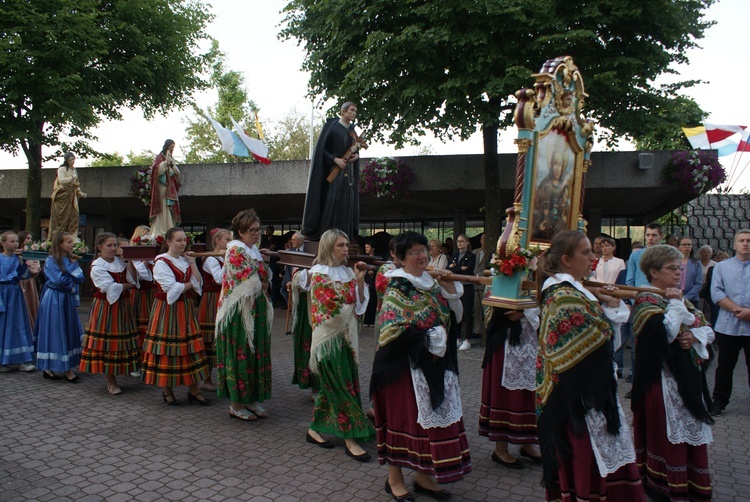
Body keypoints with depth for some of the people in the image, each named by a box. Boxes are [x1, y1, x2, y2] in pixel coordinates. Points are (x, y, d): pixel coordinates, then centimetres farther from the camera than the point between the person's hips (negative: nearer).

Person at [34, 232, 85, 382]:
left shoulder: (72, 260, 10)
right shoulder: (51, 261, -8)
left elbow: (81, 279, 0)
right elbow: (59, 281, -19)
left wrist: (74, 265, -9)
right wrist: (72, 285, -3)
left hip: (68, 301, 6)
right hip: (54, 301, -6)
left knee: (69, 331, 6)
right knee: (54, 332, -1)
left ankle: (67, 368, 11)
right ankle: (48, 368, 9)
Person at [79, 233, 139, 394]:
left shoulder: (120, 262, 11)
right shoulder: (97, 267, -7)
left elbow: (133, 279, -2)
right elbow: (110, 287, -16)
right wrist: (128, 285, -5)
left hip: (122, 306, 5)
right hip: (105, 308, -5)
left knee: (121, 341, 5)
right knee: (106, 344, -2)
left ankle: (113, 379, 16)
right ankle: (111, 382, 9)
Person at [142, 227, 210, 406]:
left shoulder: (185, 260, 13)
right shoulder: (161, 262, -7)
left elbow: (198, 283, 2)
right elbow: (172, 288, -16)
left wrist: (192, 263, -3)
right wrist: (189, 284, -4)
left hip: (186, 309, 6)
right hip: (168, 309, -6)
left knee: (191, 348, 4)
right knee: (167, 349, -2)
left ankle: (193, 389, 10)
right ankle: (167, 390, 13)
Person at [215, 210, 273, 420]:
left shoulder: (254, 249, 13)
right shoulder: (236, 250, -14)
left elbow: (263, 280, 18)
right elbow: (249, 283, -20)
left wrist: (261, 285, -1)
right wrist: (263, 285, -4)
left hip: (256, 310, 9)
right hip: (239, 312, -8)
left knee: (256, 353, 11)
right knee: (240, 354, 0)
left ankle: (252, 399, 22)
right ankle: (236, 404, 11)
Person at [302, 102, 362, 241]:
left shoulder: (352, 131, 16)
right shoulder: (331, 126, -3)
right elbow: (321, 148, -8)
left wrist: (356, 155, 0)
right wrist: (335, 159, -18)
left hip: (349, 171, 6)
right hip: (334, 171, -6)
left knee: (347, 203, 2)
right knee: (331, 202, -11)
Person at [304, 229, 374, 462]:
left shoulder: (347, 272, 9)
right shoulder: (319, 273, -8)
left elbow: (359, 304, 5)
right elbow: (332, 308, -14)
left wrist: (360, 280, -6)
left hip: (347, 335, 7)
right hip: (329, 336, -6)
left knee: (330, 385, 13)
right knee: (342, 387, -4)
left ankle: (315, 430, 27)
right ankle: (350, 440, 3)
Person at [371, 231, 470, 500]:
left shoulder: (432, 284, 9)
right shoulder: (397, 288, -11)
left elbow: (455, 317, 12)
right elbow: (393, 329, -19)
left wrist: (450, 289, -1)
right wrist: (427, 338, -15)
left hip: (435, 363, 7)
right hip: (406, 364, -7)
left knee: (431, 416, 11)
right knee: (403, 417, 3)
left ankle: (423, 476, 26)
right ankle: (394, 478, 20)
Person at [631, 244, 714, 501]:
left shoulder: (680, 298, 15)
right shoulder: (646, 300, -10)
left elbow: (708, 330, 11)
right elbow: (665, 332, -25)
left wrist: (696, 336, -10)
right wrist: (675, 304, -15)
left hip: (689, 378, 8)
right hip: (663, 380, -8)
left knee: (691, 434, 14)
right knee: (667, 434, 0)